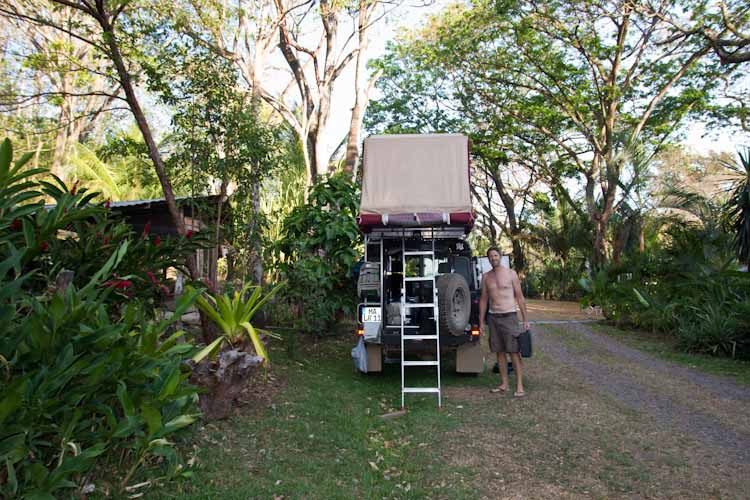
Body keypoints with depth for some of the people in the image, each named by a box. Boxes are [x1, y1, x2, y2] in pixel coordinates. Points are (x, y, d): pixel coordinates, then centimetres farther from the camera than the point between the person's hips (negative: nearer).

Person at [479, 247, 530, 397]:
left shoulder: (511, 274, 0)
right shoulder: (486, 277, 9)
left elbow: (519, 297, 0)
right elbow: (483, 299, 12)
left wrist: (525, 319, -4)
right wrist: (481, 321, 9)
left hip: (509, 316, -4)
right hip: (493, 317, 4)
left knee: (514, 352, -6)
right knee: (499, 352, 8)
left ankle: (519, 386, -2)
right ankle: (504, 384, 17)